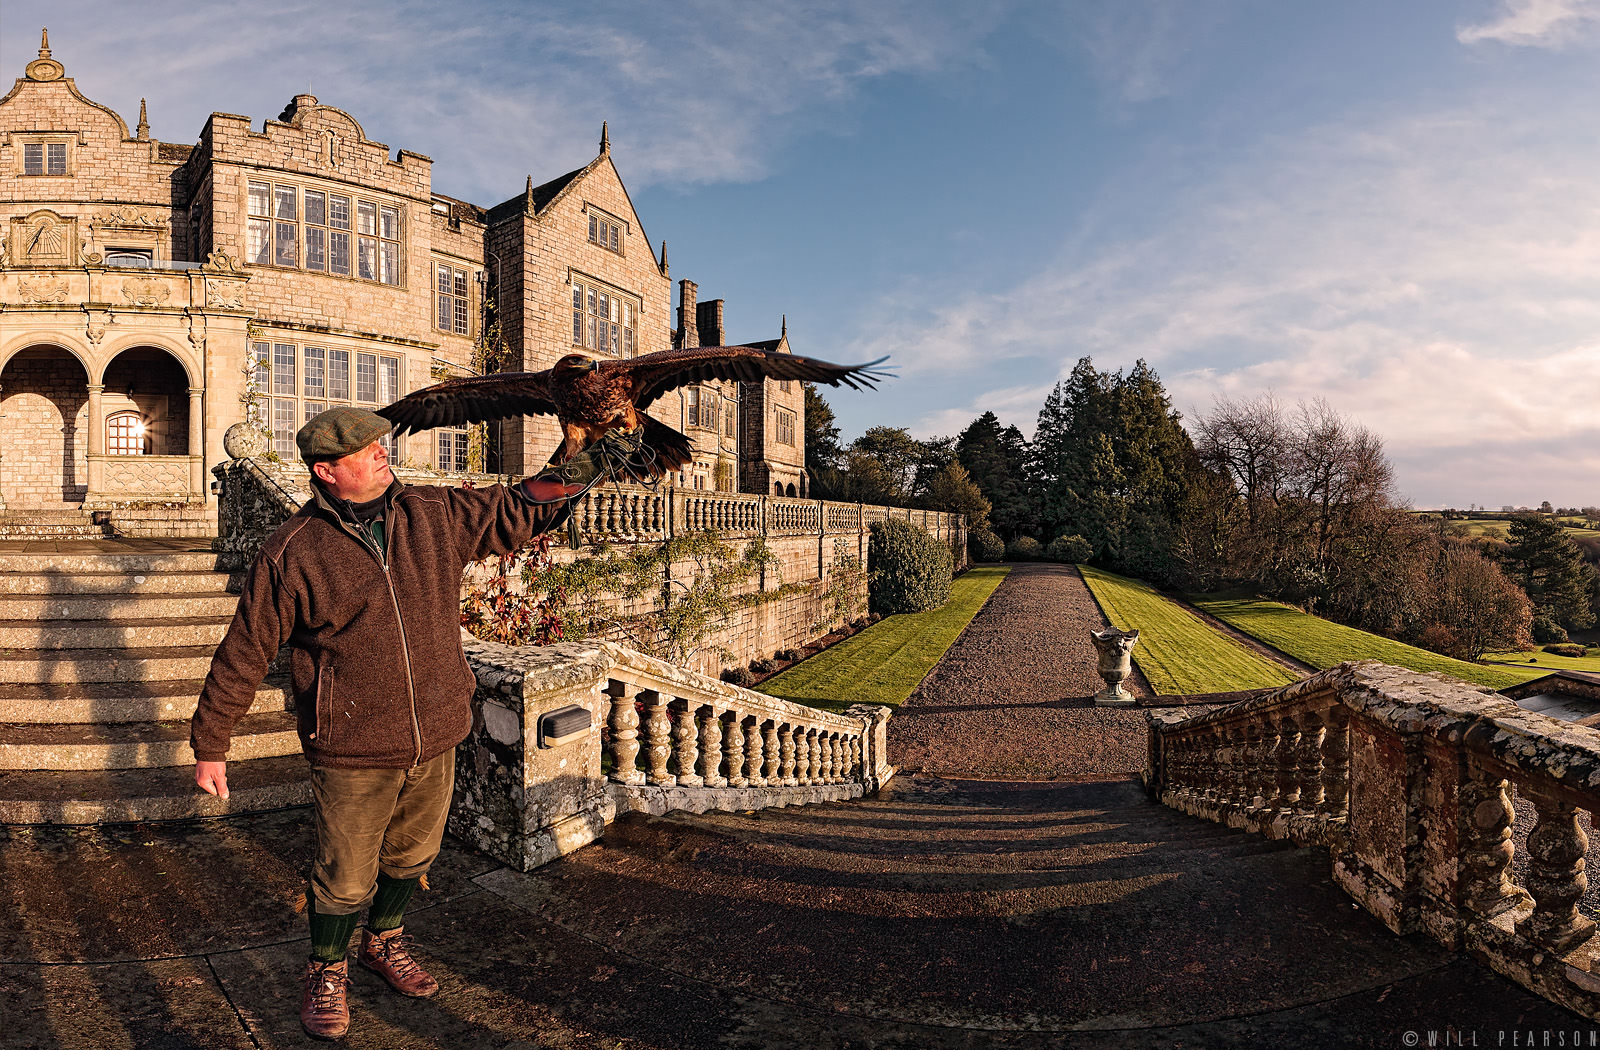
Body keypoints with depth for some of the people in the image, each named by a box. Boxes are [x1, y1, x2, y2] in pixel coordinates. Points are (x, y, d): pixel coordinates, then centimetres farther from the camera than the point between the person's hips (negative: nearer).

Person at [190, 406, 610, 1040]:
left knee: (410, 854, 22)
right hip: (353, 752, -4)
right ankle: (327, 972, 40)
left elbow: (515, 512, 9)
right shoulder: (292, 553, -11)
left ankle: (384, 944, 50)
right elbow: (243, 654, -4)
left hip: (434, 739, 4)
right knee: (346, 877, 10)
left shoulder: (434, 516, -1)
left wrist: (577, 474, -4)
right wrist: (210, 745, 3)